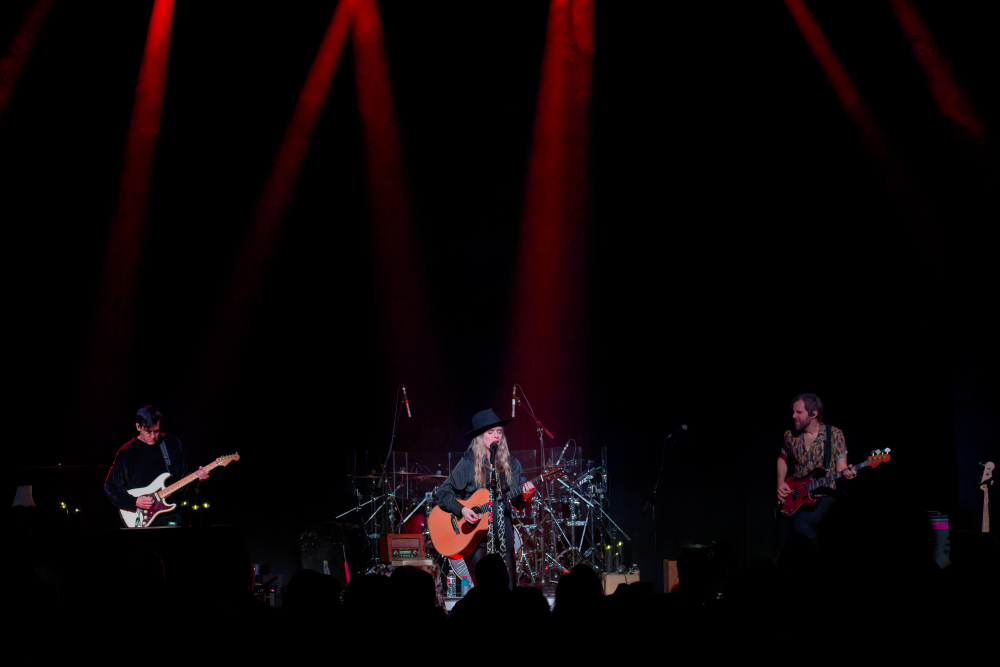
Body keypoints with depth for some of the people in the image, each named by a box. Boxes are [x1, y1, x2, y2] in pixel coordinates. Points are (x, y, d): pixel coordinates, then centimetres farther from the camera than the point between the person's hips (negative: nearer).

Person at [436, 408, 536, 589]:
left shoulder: (511, 465, 8)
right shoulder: (468, 464, -1)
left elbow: (512, 500, 6)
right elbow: (443, 493, -2)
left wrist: (523, 496, -16)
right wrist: (462, 510, -17)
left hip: (503, 535, 3)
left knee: (509, 587, -1)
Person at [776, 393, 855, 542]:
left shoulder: (834, 434, -4)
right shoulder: (790, 435, 5)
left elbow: (841, 467, -4)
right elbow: (783, 458, 22)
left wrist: (846, 473, -27)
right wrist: (781, 482, 6)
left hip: (826, 496, -3)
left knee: (802, 523, -29)